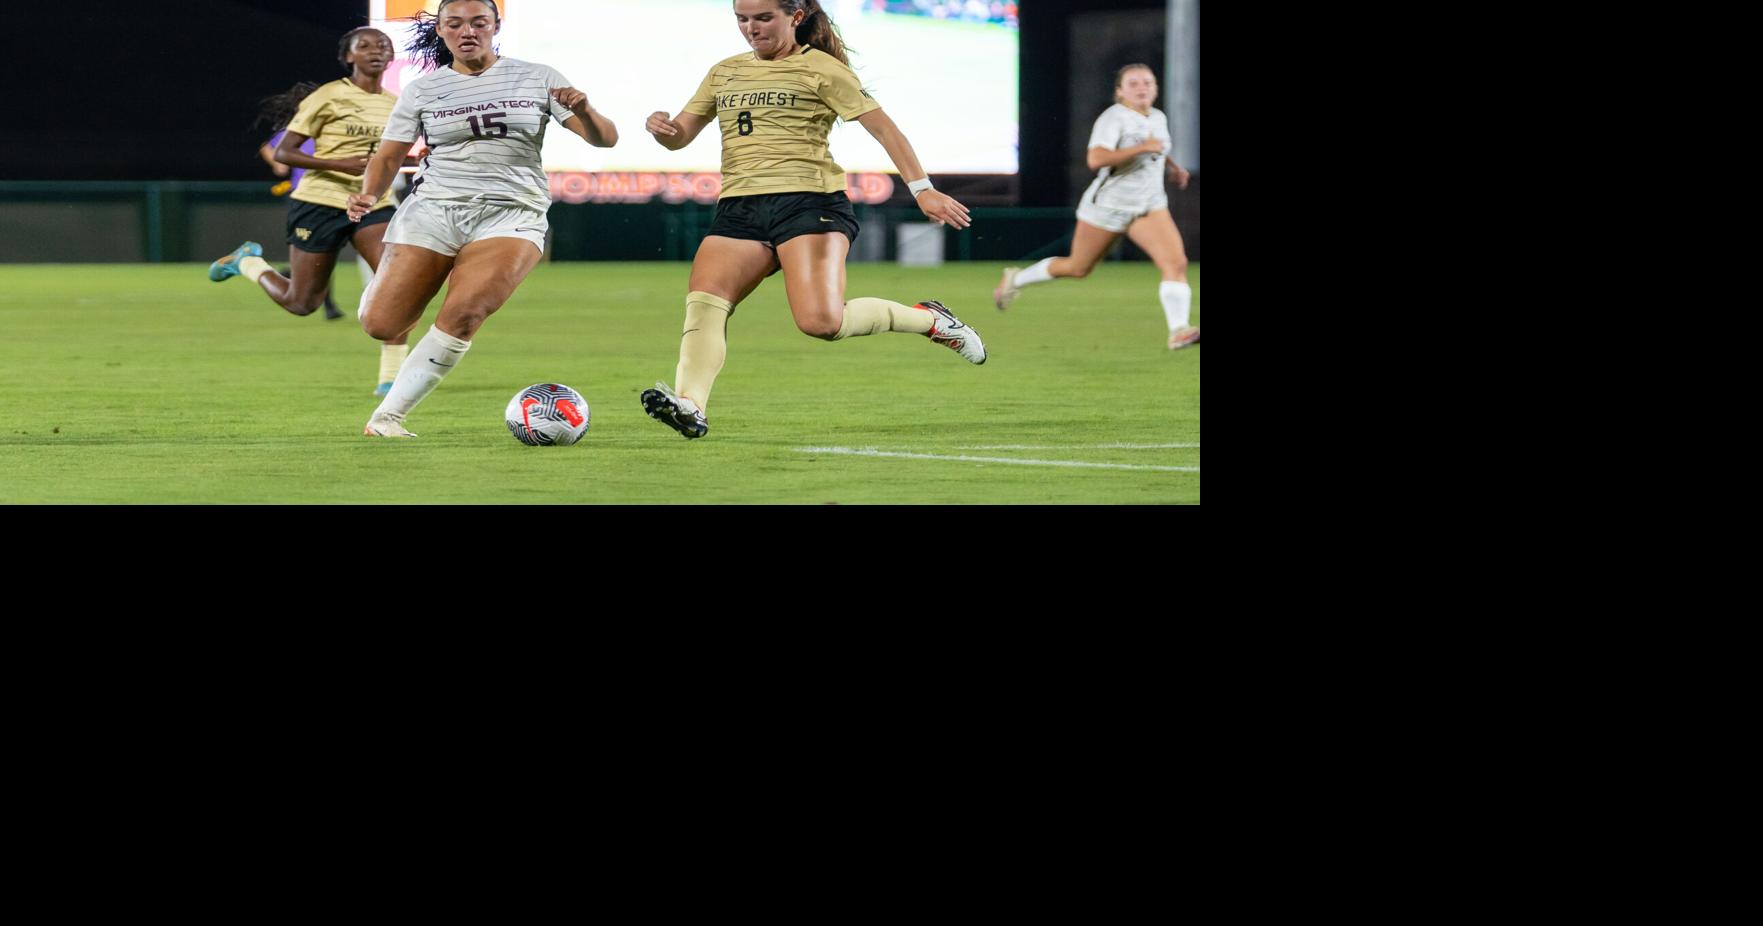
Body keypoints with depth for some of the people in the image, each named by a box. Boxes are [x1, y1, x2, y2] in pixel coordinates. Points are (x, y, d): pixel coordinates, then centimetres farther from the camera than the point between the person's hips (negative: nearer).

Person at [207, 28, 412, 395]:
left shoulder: (394, 104, 8)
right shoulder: (329, 97, -10)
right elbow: (283, 153, -12)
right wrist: (341, 164, -24)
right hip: (322, 202, -4)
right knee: (301, 303, 5)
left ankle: (391, 377, -18)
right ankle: (249, 262, 36)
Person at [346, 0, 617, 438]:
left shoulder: (537, 79, 5)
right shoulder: (422, 90, 7)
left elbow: (605, 139, 3)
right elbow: (389, 155, 9)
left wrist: (584, 112, -20)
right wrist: (369, 195, -12)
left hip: (512, 215, -1)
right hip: (434, 208, 1)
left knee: (462, 315, -27)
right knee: (381, 325, -8)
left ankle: (388, 415, -16)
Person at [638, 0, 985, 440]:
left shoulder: (821, 69, 4)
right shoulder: (725, 73, 20)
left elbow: (882, 126, 1)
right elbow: (680, 136, 21)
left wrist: (921, 189, -7)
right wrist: (659, 127, -5)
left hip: (809, 203, -5)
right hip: (739, 209, 5)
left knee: (821, 321, -20)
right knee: (702, 300, -22)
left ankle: (928, 319, 5)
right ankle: (689, 406, -36)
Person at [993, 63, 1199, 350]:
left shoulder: (1158, 118, 7)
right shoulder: (1113, 118, -18)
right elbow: (1096, 159, -35)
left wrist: (1172, 166, 14)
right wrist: (1142, 148, -35)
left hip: (1149, 207, 6)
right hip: (1108, 205, -6)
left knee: (1176, 262, -18)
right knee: (1078, 268, 13)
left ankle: (1178, 331, -23)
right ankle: (1016, 279, 38)